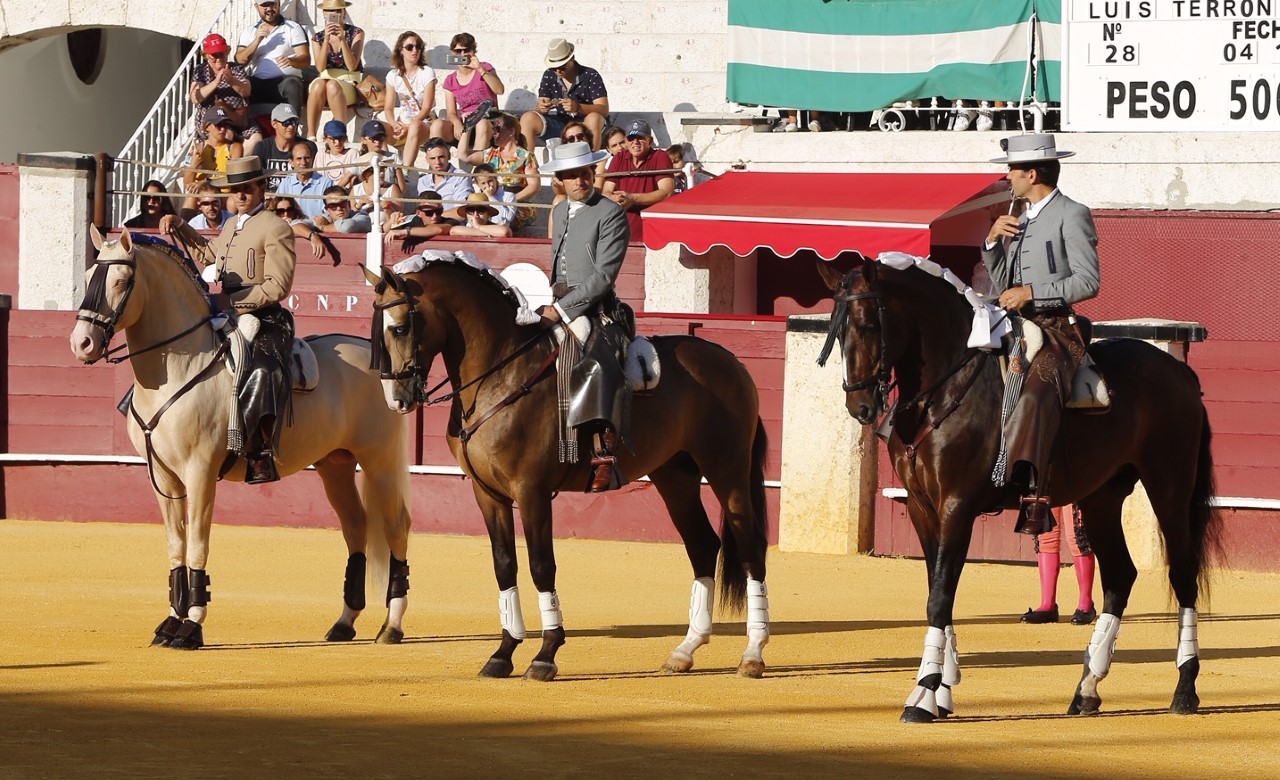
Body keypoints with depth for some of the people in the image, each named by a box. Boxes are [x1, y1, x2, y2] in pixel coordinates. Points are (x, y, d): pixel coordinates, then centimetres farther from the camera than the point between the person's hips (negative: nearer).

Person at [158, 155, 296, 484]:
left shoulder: (276, 228, -6)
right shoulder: (231, 227, 21)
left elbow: (277, 287, -15)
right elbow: (206, 253, 42)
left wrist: (225, 302, -18)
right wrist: (178, 228, 26)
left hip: (266, 321, -10)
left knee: (263, 371, -36)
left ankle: (260, 456, -44)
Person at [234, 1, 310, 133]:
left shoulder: (293, 28, 9)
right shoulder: (249, 31, 17)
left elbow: (306, 60, -2)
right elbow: (240, 61, 4)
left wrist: (291, 61, -25)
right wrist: (257, 40, -8)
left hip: (286, 79, -2)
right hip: (258, 84, 2)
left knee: (292, 85, -37)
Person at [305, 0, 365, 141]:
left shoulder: (356, 33, 5)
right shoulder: (317, 38, 11)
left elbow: (352, 66, -7)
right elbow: (320, 67, -6)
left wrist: (342, 40, -18)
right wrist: (326, 40, -16)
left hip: (349, 83, -2)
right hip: (325, 79, 2)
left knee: (332, 86, -39)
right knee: (319, 84, -37)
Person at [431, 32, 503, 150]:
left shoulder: (485, 69, 4)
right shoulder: (450, 81, 12)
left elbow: (500, 90, -14)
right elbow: (451, 113, 6)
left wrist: (480, 69, -22)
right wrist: (457, 123, -19)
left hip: (487, 120, -3)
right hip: (463, 122, 3)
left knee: (482, 124, -40)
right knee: (437, 124, -27)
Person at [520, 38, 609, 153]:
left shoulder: (590, 76, -7)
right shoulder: (549, 75, 5)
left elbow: (604, 110, -15)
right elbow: (541, 103, 4)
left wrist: (578, 108, -33)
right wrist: (542, 108, -24)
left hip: (584, 124, -4)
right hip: (560, 124, 4)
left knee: (594, 118, -38)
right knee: (527, 118, -18)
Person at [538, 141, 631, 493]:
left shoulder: (611, 214, -7)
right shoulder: (560, 212, 18)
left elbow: (604, 275, -16)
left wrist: (562, 309, -20)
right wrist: (551, 303, 18)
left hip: (596, 313, -9)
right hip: (558, 310, 9)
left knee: (597, 368, -32)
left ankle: (604, 458, -40)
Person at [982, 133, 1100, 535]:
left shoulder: (1072, 216, -3)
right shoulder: (1021, 221, 23)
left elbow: (1088, 281, -13)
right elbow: (1002, 285, 25)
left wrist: (1031, 293, -17)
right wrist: (993, 241, 10)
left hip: (1056, 332, -10)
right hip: (1017, 333, 10)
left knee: (1036, 395, -34)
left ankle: (1034, 496, -49)